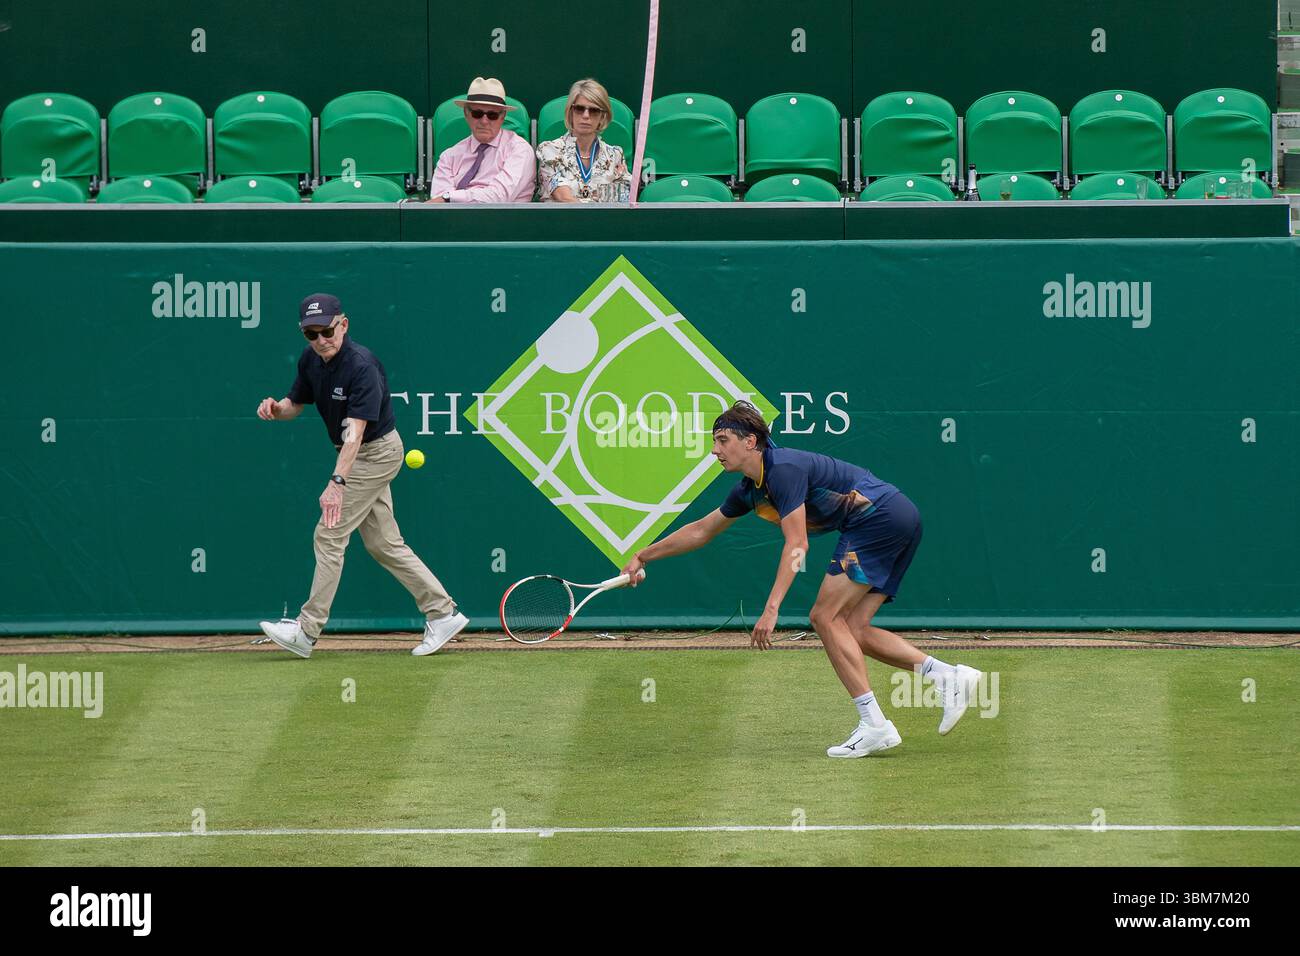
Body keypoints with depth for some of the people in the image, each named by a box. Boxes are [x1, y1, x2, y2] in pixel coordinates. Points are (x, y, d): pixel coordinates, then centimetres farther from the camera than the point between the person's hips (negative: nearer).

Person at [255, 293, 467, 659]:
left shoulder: (361, 366, -28)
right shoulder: (311, 359, -3)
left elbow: (355, 431, -36)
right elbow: (296, 403, 11)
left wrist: (337, 482, -46)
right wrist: (276, 409, -14)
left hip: (375, 453, -9)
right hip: (358, 455, 9)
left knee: (329, 535, -8)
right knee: (383, 543, 10)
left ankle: (307, 631, -4)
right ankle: (442, 613, 15)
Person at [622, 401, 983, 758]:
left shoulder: (783, 469, -15)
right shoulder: (750, 489, 15)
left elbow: (797, 545, -22)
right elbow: (701, 530, 29)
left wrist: (771, 609, -27)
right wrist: (643, 556, 31)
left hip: (881, 513, -10)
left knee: (826, 617, -10)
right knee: (852, 629, 6)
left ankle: (874, 725, -13)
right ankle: (951, 677, 1)